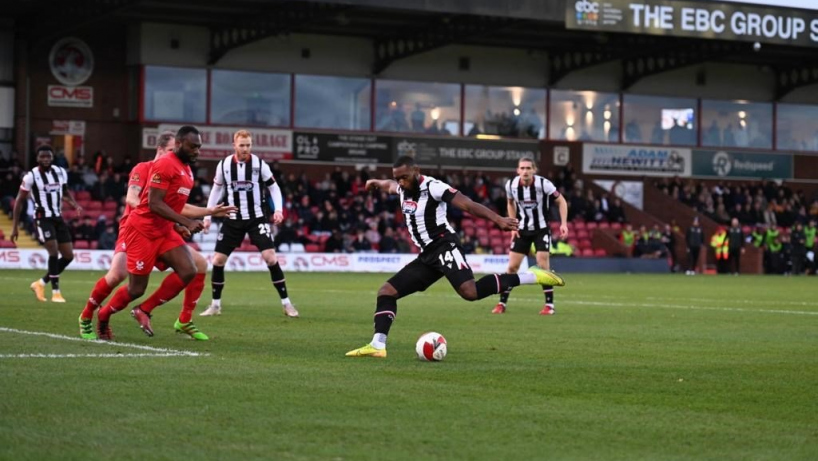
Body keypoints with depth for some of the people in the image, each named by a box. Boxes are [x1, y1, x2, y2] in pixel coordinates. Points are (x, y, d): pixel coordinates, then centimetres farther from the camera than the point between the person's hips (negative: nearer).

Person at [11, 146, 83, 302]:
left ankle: (41, 283, 19)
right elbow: (19, 201, -4)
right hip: (43, 219, -6)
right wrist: (15, 227, -5)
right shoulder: (31, 176, -11)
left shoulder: (60, 172, 4)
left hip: (58, 218, 6)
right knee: (54, 252, -19)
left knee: (68, 256, 4)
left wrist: (75, 204, 1)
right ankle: (55, 292, -8)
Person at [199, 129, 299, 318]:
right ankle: (215, 305, 14)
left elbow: (273, 187, 1)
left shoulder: (259, 164, -7)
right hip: (233, 219, 2)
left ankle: (286, 303, -5)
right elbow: (217, 190, 12)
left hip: (257, 218, -2)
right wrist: (207, 215, 9)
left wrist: (278, 209, -14)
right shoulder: (224, 165, -2)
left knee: (270, 257, -15)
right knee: (218, 260, -1)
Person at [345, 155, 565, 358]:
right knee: (386, 290, 3)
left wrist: (498, 220, -31)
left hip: (444, 247, -9)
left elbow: (467, 205, -21)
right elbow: (390, 186, 41)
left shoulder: (432, 187, -12)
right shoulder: (402, 188, 13)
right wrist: (377, 183, 63)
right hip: (427, 256, 9)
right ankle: (378, 345, -1)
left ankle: (530, 276, -23)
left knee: (470, 291, -30)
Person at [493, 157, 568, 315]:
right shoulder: (511, 185, -11)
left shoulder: (543, 184, -21)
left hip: (541, 229, -3)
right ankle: (502, 303, 11)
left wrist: (564, 223, -17)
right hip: (522, 230, 3)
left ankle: (549, 305, -5)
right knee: (512, 266, 0)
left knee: (543, 265, -14)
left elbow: (561, 201, -8)